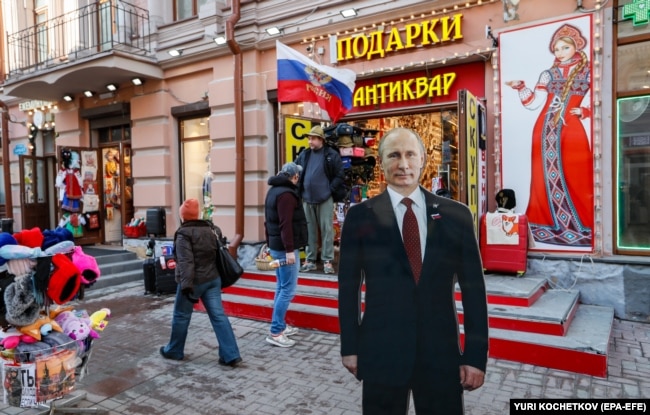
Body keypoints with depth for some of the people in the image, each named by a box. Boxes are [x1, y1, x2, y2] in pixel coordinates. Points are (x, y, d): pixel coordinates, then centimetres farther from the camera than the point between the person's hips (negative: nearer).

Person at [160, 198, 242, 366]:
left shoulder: (184, 234, -12)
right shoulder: (212, 229, 9)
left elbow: (186, 262, -22)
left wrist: (186, 284, -26)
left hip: (194, 281, -6)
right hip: (213, 279, 6)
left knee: (181, 316, 14)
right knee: (219, 316, 3)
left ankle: (174, 351, 31)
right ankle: (231, 355, -1)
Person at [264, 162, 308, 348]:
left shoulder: (274, 190, 15)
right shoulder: (286, 194, -17)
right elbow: (285, 224, -24)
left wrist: (269, 241, 25)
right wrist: (289, 250, -25)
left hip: (276, 245, 10)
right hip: (285, 248, -10)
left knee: (281, 287, 15)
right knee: (288, 290, -7)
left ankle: (280, 325, 24)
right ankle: (275, 332, -4)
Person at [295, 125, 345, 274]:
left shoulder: (331, 155, -3)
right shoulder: (304, 154, 10)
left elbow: (340, 176, -4)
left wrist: (330, 190, -9)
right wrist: (299, 190, 2)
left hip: (325, 199, -4)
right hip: (307, 199, 4)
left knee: (326, 229, 0)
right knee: (309, 230, 10)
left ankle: (327, 261, 8)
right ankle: (310, 260, 19)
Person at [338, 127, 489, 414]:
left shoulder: (456, 215, -1)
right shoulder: (361, 216, -4)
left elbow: (473, 288, 1)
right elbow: (348, 286, 1)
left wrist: (476, 355, 0)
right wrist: (350, 347, 2)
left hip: (442, 353, 1)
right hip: (380, 352, -1)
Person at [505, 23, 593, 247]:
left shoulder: (587, 73, 8)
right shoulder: (548, 74, 15)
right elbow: (532, 103, 8)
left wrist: (584, 112, -13)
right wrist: (520, 88, -4)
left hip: (571, 130, -3)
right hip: (546, 130, 3)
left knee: (575, 177, -5)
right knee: (546, 177, 3)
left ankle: (580, 227, 3)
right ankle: (550, 225, 11)